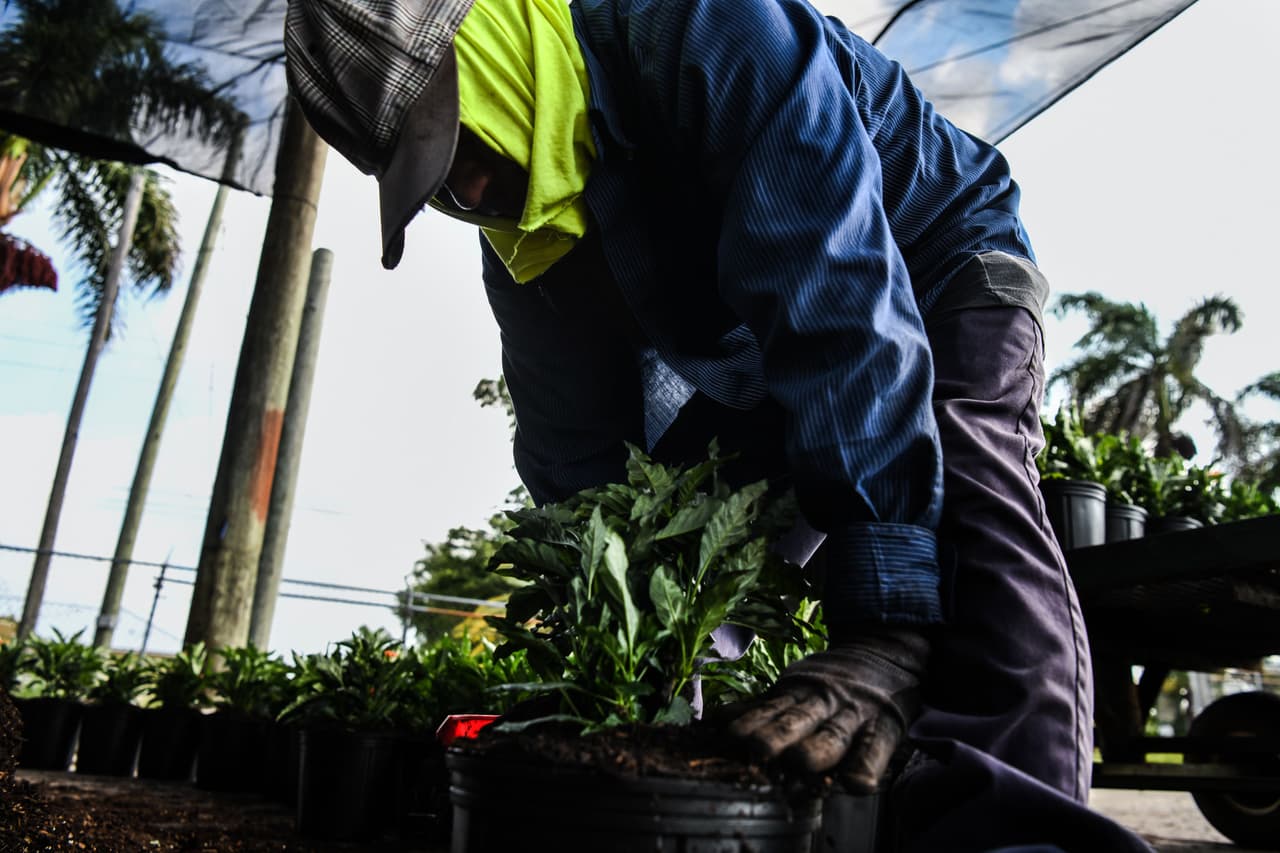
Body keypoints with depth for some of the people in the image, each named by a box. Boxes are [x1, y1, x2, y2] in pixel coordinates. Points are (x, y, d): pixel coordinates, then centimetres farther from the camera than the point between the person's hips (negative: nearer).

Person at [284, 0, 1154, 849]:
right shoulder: (519, 237, -11)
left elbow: (837, 302, -45)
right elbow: (575, 455, -7)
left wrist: (890, 628, -49)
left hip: (940, 271, -5)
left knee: (969, 485, -37)